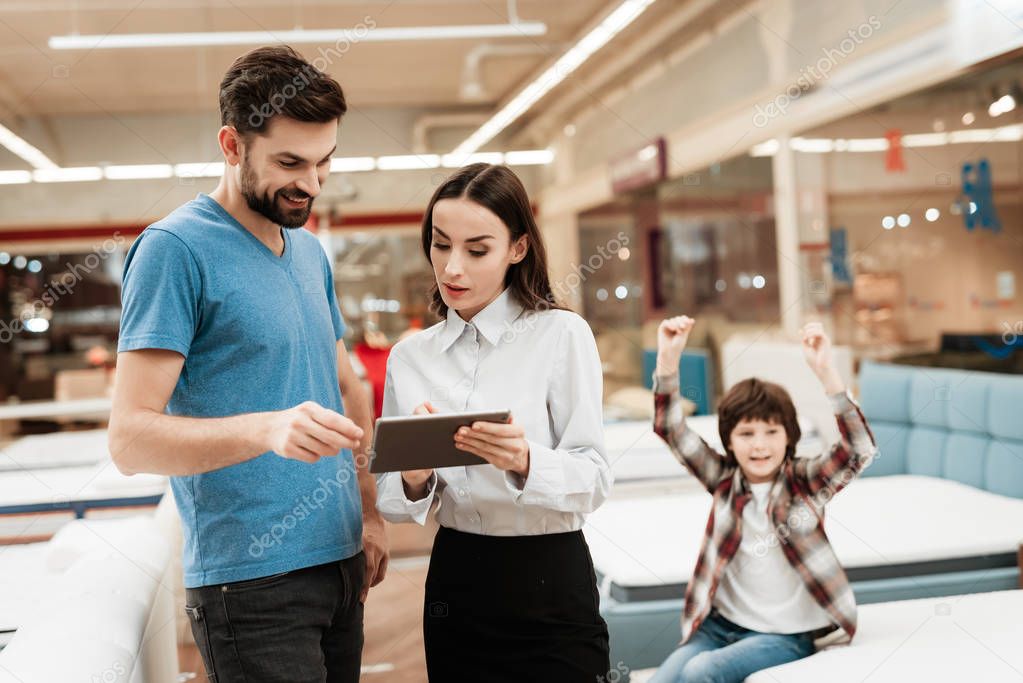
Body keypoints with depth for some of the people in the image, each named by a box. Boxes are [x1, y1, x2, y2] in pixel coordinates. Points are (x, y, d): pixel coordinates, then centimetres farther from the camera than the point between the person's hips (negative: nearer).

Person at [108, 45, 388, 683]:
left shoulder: (312, 252, 12)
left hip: (340, 562, 7)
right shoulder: (175, 248, -11)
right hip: (252, 581, -7)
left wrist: (369, 511, 11)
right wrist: (267, 429, -33)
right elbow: (131, 438, -17)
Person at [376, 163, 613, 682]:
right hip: (454, 585, 4)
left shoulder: (561, 334, -8)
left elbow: (593, 478, -12)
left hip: (550, 586, -3)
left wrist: (525, 461, -30)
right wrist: (414, 480, -18)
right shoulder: (409, 357, 4)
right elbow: (393, 501, 4)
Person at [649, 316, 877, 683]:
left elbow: (859, 450, -24)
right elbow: (672, 431, -6)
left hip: (786, 635, -4)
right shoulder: (724, 480, 1)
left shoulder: (805, 481, -7)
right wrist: (668, 357, -21)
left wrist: (826, 370, -36)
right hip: (720, 625, 4)